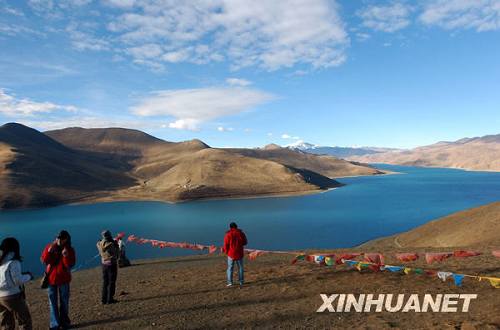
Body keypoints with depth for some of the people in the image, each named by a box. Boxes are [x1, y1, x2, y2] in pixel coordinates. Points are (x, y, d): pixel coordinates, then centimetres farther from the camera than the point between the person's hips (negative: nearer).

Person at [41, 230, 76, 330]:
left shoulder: (69, 250, -7)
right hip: (51, 278, 1)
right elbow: (44, 260, -12)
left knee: (64, 302, 10)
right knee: (53, 302, 6)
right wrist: (49, 250, -24)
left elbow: (70, 264, -16)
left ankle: (64, 322, 25)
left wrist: (65, 255, -30)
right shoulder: (50, 246, -2)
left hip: (63, 279, -1)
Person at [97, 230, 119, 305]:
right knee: (111, 282, 3)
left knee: (105, 282, 14)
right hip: (112, 264, -6)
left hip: (104, 264, 6)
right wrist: (116, 245, 1)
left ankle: (104, 299, 17)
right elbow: (117, 254, -12)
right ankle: (110, 299, 5)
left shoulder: (99, 244, -3)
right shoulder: (111, 245, -21)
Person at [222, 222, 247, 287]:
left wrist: (225, 251, 10)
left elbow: (226, 245, -8)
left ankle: (230, 282, 0)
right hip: (239, 254, 2)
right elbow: (245, 242, 7)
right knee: (240, 268, 14)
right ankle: (241, 282, 17)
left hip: (231, 254, -2)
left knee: (230, 268, 7)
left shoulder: (228, 235, -10)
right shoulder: (241, 233, -4)